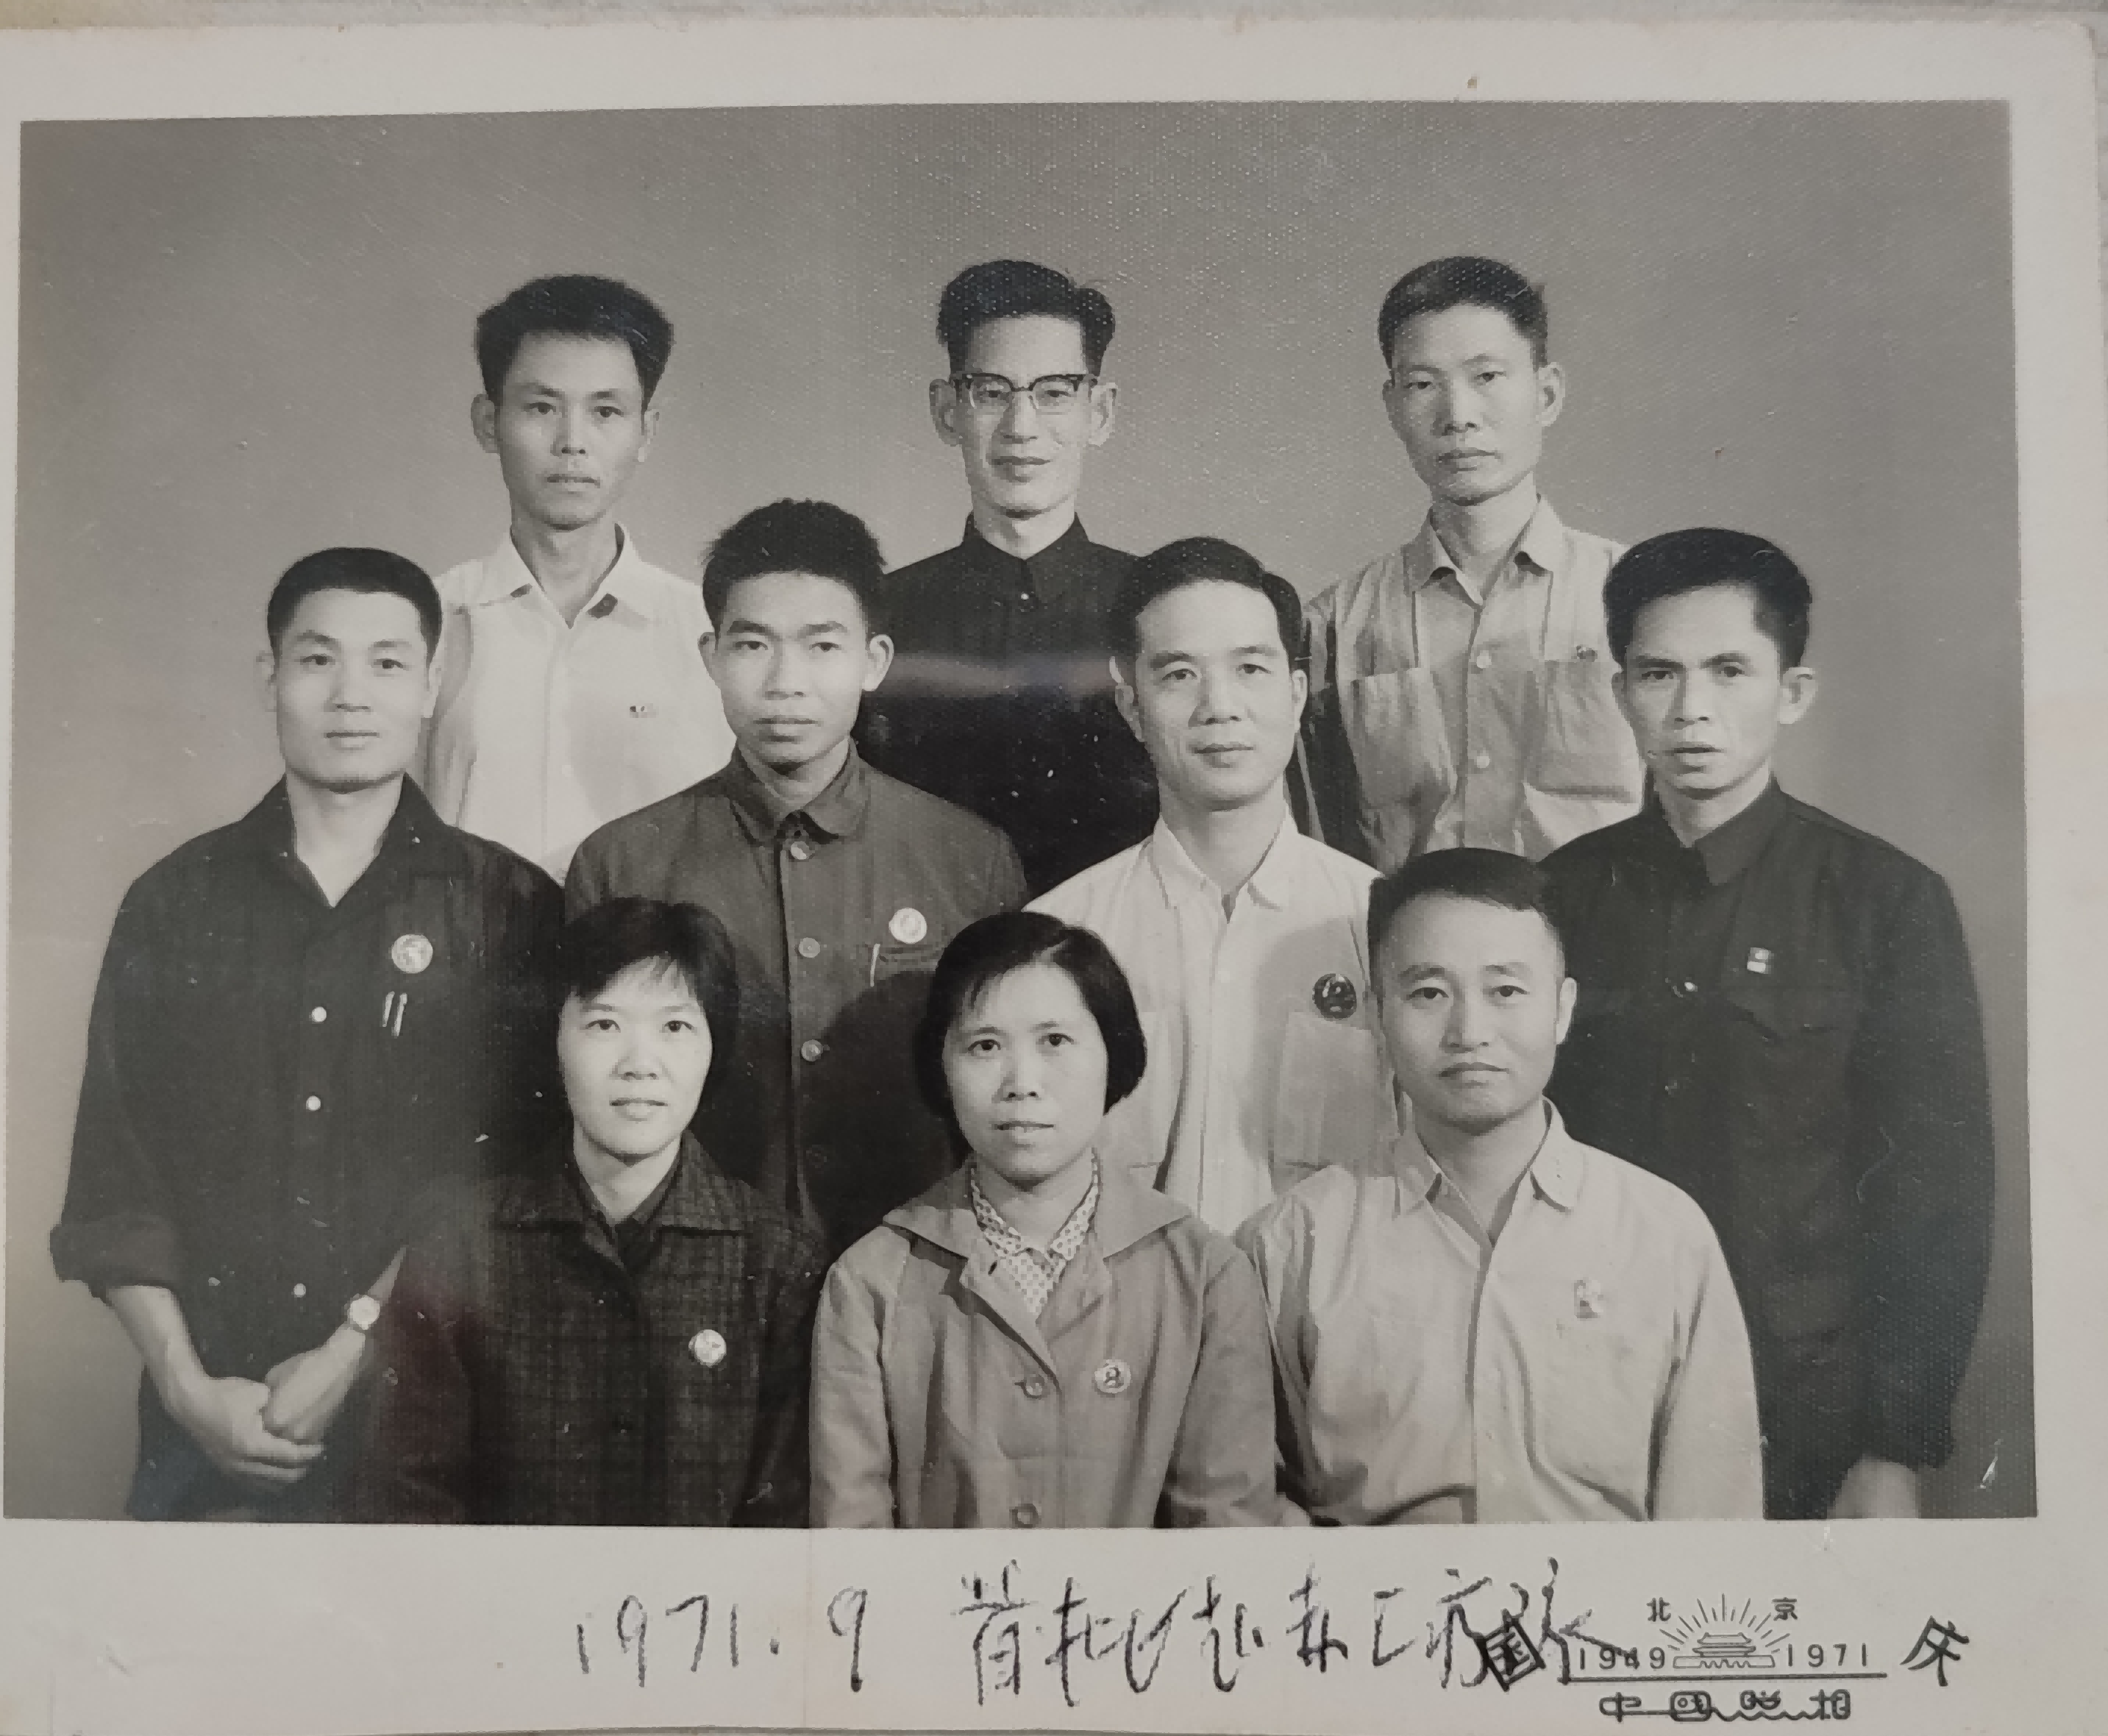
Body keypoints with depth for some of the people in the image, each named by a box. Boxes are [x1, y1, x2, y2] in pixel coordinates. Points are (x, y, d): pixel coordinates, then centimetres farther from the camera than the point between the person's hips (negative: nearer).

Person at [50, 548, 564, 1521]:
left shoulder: (509, 909, -2)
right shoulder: (175, 903, 5)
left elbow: (501, 1176, -8)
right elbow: (115, 1181, 3)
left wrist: (351, 1354, -13)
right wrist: (186, 1384, -7)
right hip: (205, 1418, 2)